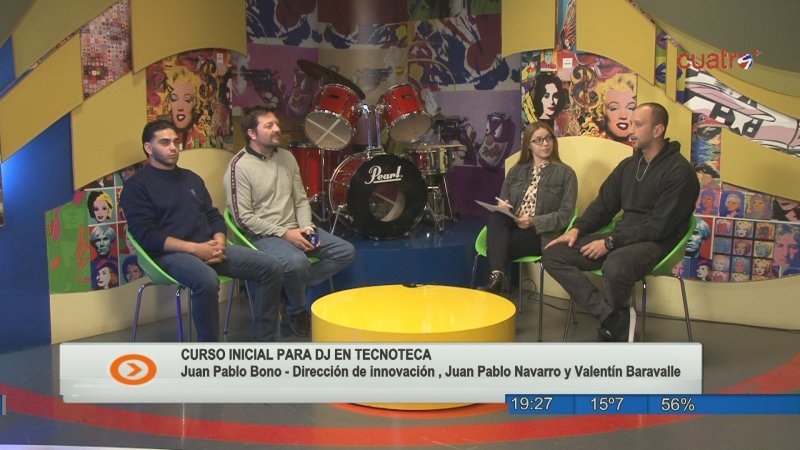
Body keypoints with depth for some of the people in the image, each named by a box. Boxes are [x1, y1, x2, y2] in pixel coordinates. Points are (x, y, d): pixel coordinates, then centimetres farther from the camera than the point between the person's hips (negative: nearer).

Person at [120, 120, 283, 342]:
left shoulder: (191, 178, 21)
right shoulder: (137, 185, 1)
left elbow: (214, 216, 21)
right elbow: (146, 235, -11)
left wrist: (219, 242, -2)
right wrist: (195, 248, -18)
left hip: (208, 248, 7)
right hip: (170, 254, -7)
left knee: (270, 267, -10)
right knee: (207, 280, -39)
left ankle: (263, 342, -4)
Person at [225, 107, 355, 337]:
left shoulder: (287, 157, 10)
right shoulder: (239, 166, -12)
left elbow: (301, 200, 13)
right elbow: (243, 217, -17)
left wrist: (306, 228, -7)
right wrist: (285, 233, -19)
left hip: (295, 230, 7)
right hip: (264, 235, -7)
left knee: (346, 251, -4)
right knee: (297, 262, -36)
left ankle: (293, 288, 2)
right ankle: (297, 311, -4)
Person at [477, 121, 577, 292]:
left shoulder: (565, 173, 3)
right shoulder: (516, 171, 17)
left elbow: (565, 215, -5)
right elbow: (502, 202, 17)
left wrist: (534, 222, -19)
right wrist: (502, 206, -9)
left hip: (541, 234, -4)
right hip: (512, 226, 4)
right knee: (496, 217, -31)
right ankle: (497, 277, -42)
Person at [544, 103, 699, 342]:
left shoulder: (679, 172, -10)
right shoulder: (628, 165, 13)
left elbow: (659, 226, -17)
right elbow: (604, 204, 16)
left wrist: (610, 242, -21)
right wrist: (577, 229, -2)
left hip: (656, 242, -7)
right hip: (621, 237, 8)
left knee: (615, 267, -41)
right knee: (553, 254, -10)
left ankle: (613, 318, -7)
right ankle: (614, 317, -18)